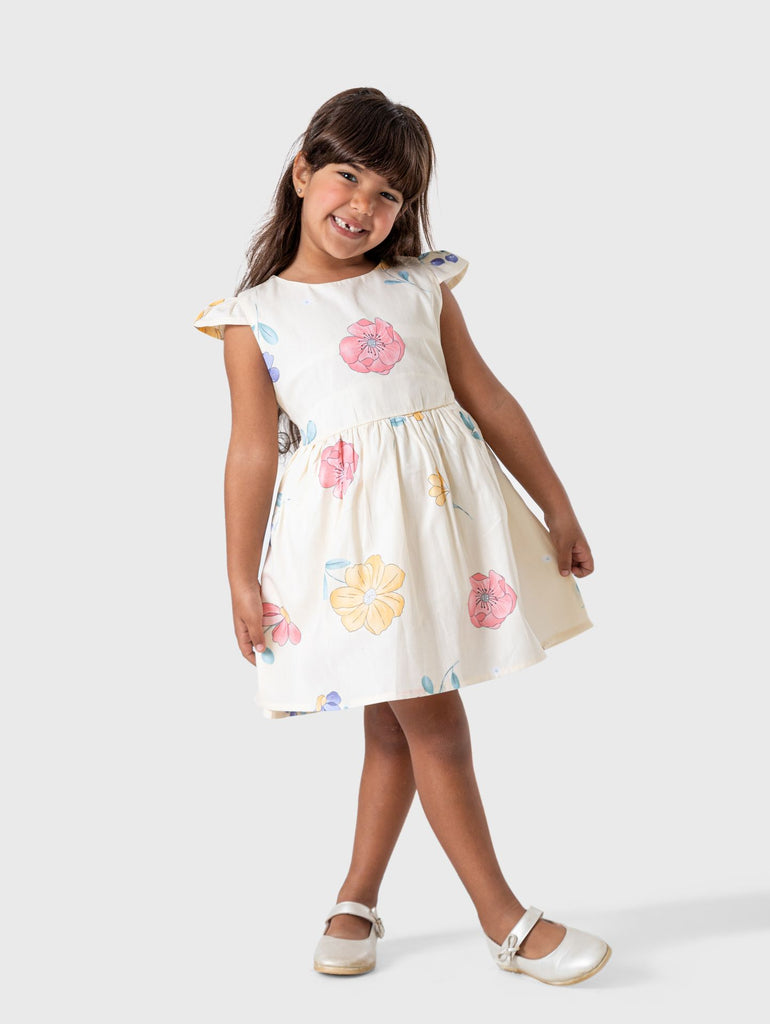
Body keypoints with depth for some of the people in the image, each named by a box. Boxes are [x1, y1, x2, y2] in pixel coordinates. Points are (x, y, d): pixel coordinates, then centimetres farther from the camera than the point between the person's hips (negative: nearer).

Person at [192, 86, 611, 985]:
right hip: (349, 531, -3)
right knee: (431, 723, -1)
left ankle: (357, 901, 29)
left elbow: (487, 398, 11)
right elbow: (252, 451, 0)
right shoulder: (256, 317, 2)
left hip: (441, 507, 4)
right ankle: (505, 921, 12)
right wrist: (241, 577, -1)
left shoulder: (421, 286, 10)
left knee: (396, 723, 11)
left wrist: (556, 506, 11)